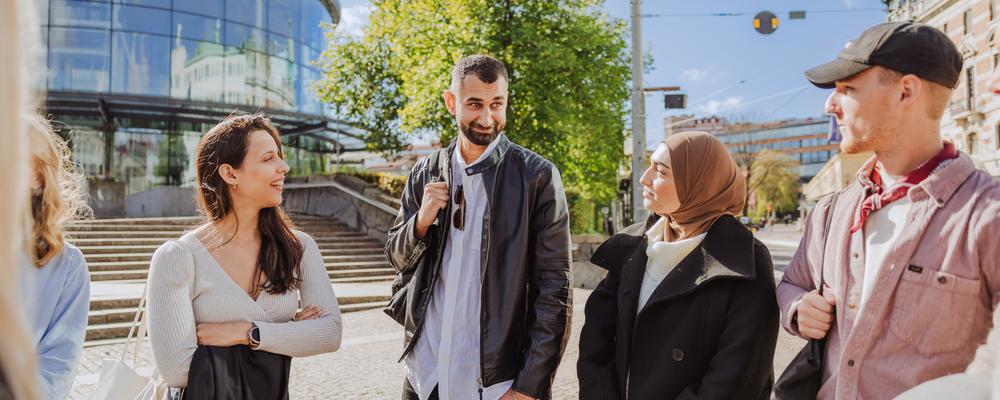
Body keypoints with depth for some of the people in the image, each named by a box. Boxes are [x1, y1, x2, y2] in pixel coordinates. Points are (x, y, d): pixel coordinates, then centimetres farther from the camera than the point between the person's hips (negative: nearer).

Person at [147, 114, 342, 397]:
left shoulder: (298, 248, -7)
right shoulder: (176, 258, -16)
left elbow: (330, 333, -14)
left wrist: (245, 333, -23)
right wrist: (289, 334, -18)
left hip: (276, 392, 3)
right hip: (207, 391, -3)